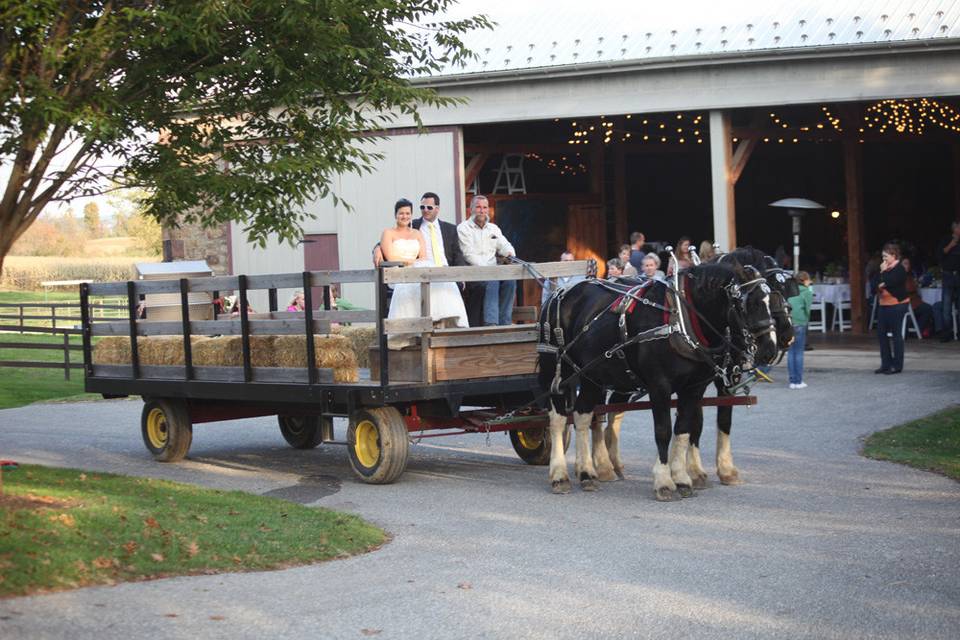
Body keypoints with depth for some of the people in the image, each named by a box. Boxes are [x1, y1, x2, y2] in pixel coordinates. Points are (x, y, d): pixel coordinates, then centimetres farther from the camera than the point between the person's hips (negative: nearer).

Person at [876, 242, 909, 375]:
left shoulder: (899, 269, -11)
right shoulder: (886, 268, 14)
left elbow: (888, 283, -24)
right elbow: (877, 283, 11)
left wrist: (884, 272, -11)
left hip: (896, 305, -9)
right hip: (884, 304, 9)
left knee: (896, 334, -3)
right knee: (881, 333, 8)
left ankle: (897, 365, 3)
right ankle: (886, 364, 15)